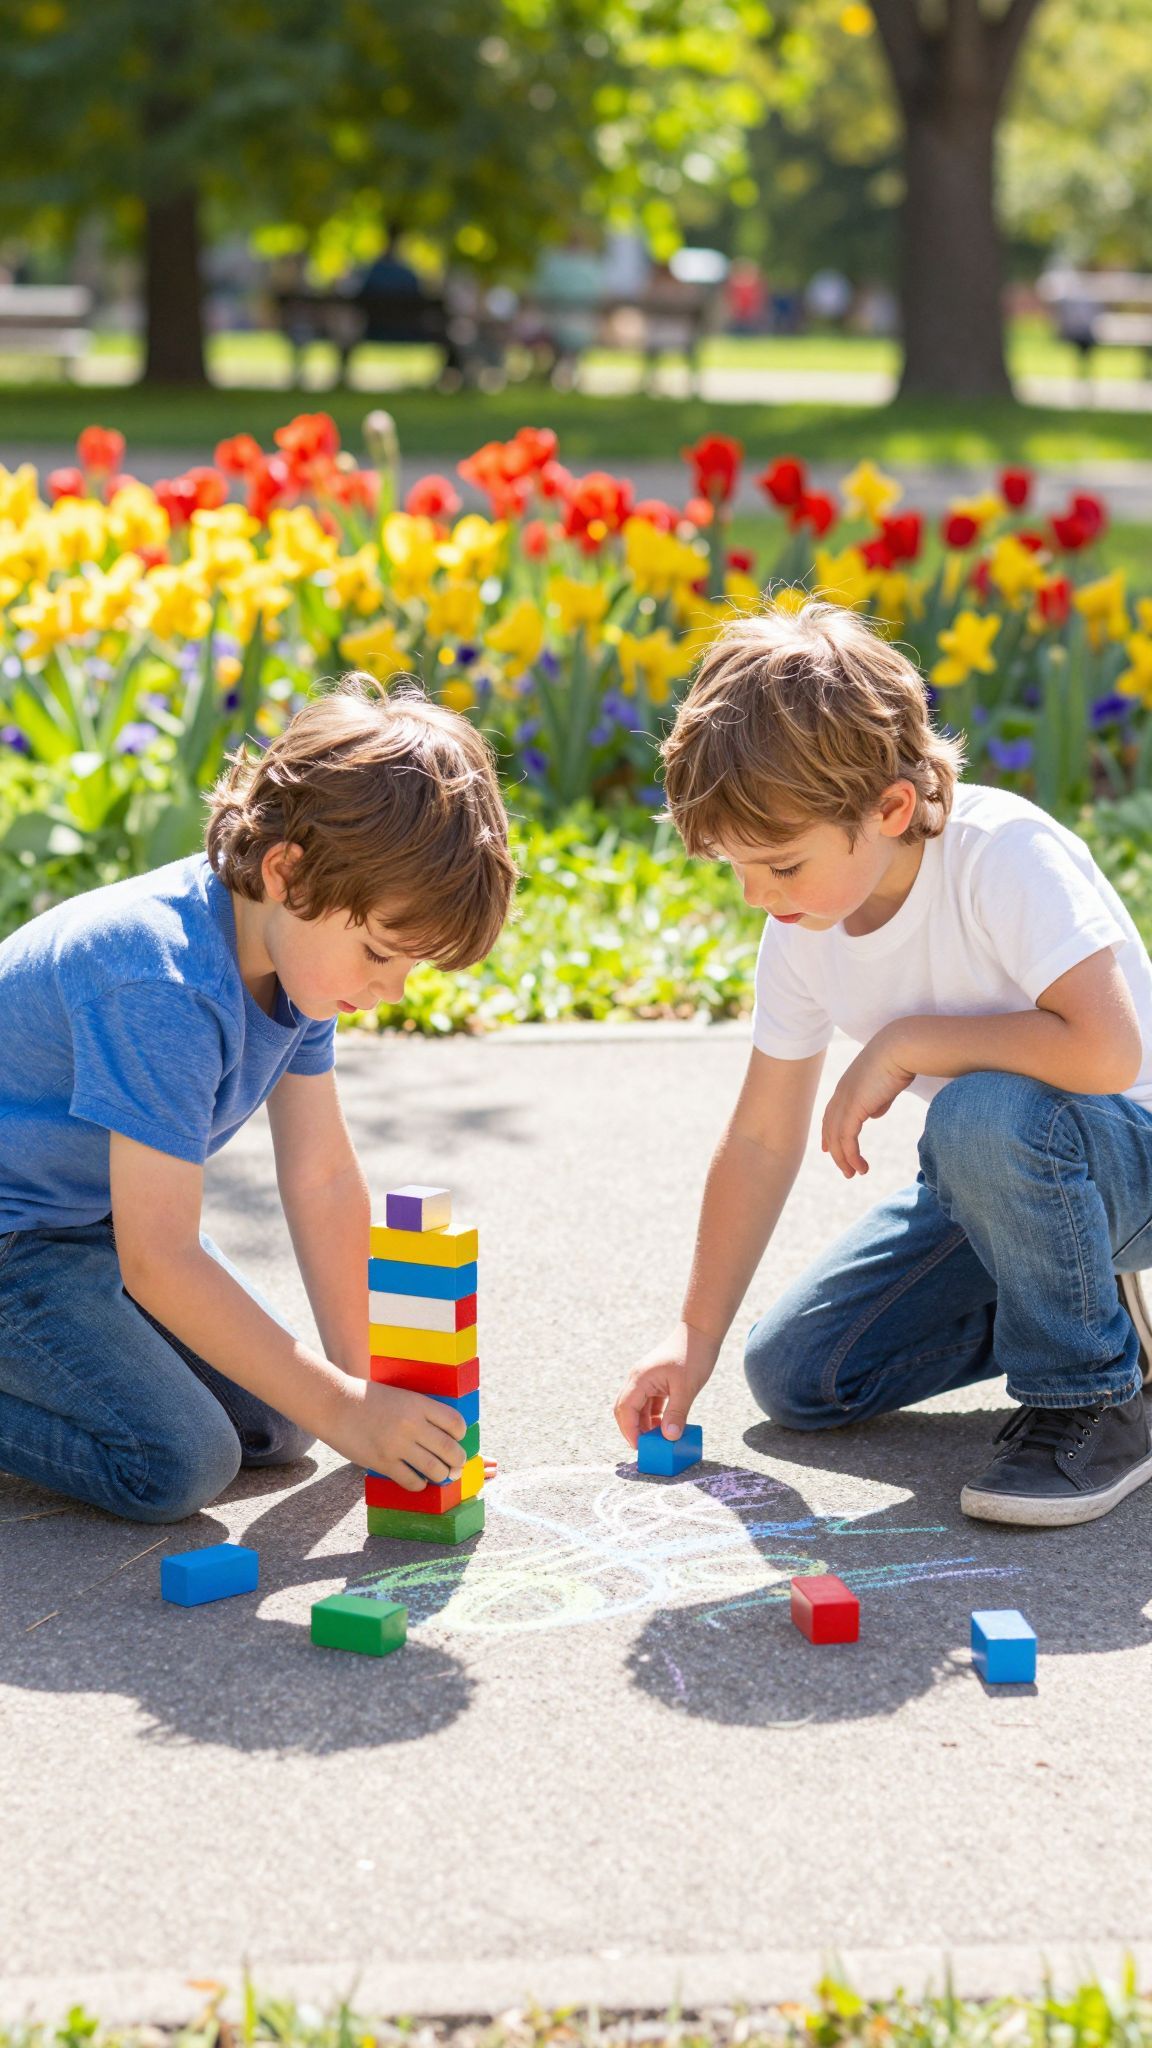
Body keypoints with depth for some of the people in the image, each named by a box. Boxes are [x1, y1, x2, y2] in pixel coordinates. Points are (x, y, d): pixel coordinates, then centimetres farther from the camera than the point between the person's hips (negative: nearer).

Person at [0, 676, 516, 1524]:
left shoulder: (296, 943, -7)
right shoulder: (163, 986, -34)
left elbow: (324, 1178, 1)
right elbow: (160, 1261, -33)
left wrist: (367, 1379, -2)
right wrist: (343, 1408, -28)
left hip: (99, 1216, 9)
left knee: (272, 1427, 4)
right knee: (179, 1465, -21)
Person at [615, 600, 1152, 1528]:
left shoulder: (1006, 853, -29)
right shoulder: (803, 926, -8)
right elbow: (763, 1138, 1)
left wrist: (905, 1043, -30)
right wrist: (696, 1337, 0)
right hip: (997, 1179, 8)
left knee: (986, 1115, -39)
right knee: (792, 1377, 2)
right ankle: (1071, 1295, 17)